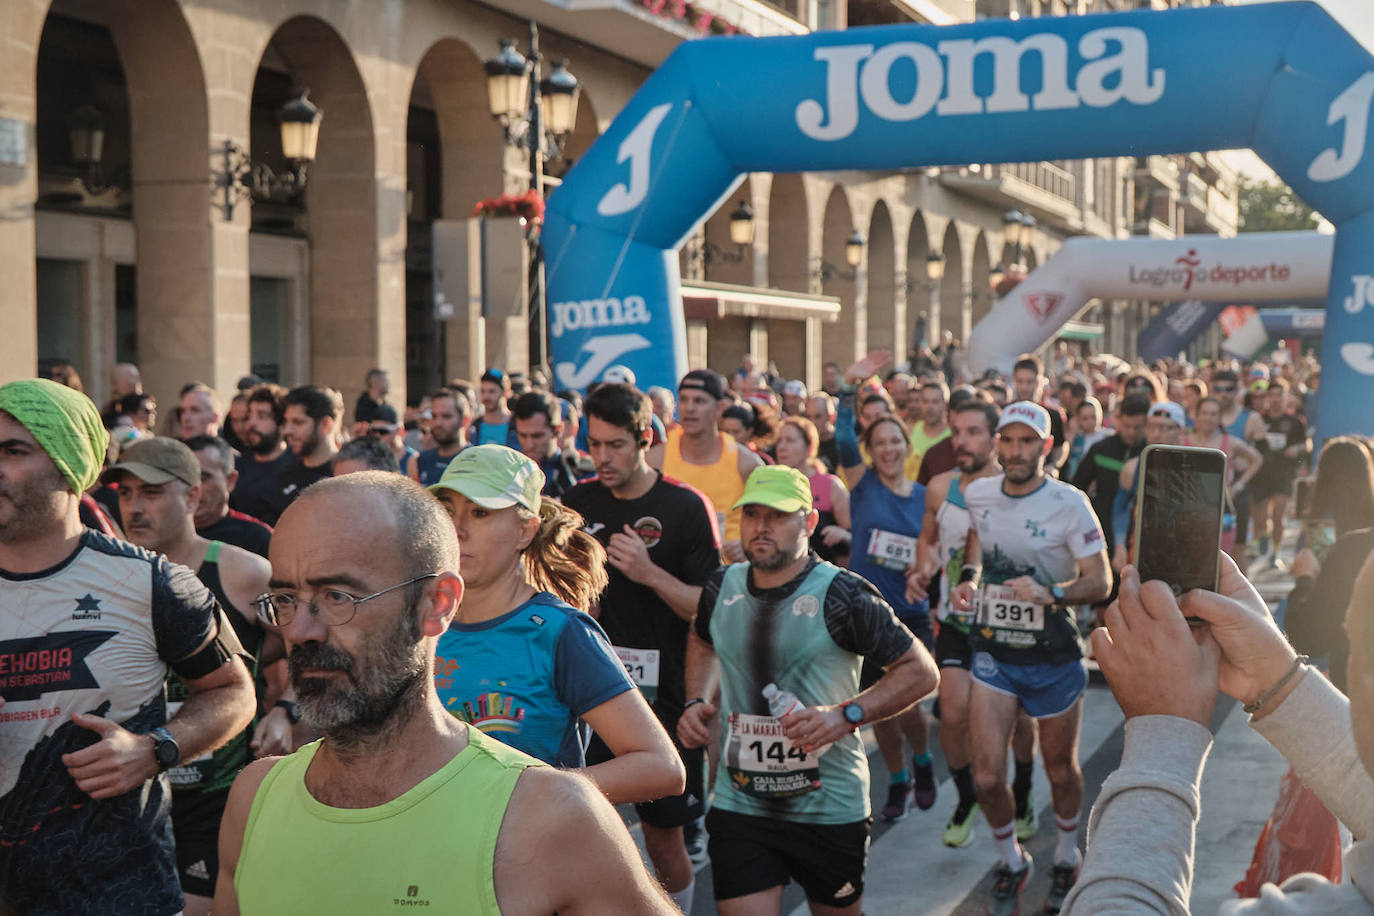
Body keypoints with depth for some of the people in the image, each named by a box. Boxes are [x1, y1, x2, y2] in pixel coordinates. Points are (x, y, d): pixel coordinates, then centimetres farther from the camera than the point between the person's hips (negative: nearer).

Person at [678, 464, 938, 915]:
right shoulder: (722, 588, 1)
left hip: (828, 807, -2)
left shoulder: (843, 596, -14)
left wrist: (846, 714, -23)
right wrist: (697, 701, 6)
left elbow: (921, 671, -11)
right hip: (738, 806, 3)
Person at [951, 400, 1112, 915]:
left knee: (1060, 770, 14)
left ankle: (1066, 858, 40)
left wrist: (1051, 595, -31)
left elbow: (1100, 583, -13)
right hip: (993, 652, 2)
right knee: (987, 776, -4)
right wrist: (970, 578, 0)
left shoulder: (1069, 504, -14)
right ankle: (1011, 862, 23)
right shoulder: (975, 495, -1)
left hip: (1054, 657, -2)